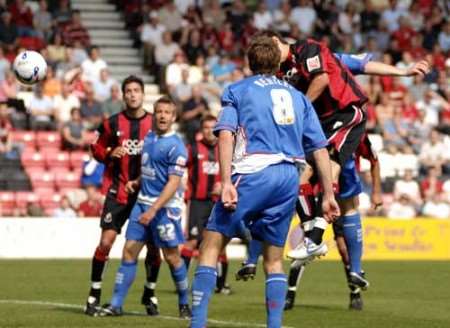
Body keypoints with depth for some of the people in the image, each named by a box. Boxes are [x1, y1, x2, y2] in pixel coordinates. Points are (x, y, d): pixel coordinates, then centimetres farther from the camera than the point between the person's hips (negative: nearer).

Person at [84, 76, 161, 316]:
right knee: (106, 241, -9)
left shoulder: (155, 124, 1)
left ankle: (149, 294, 22)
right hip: (118, 191, -1)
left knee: (153, 245, 3)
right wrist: (110, 154, -10)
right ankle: (94, 295, 1)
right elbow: (97, 149, 10)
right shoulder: (112, 123, 1)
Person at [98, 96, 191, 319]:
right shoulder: (149, 138, 11)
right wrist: (137, 182, 7)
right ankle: (116, 304, 3)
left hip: (165, 206, -7)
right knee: (129, 251, 1)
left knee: (172, 257, 1)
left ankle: (184, 304, 18)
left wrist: (153, 210, -24)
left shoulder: (175, 147, -13)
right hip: (142, 202, 7)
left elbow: (173, 184, -18)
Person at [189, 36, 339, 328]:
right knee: (274, 258, 14)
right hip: (290, 178, 4)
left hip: (253, 174, -4)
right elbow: (320, 148, 16)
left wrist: (227, 182, -13)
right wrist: (328, 195, 17)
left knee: (212, 245, -1)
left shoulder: (237, 91, 12)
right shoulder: (298, 97, 23)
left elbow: (226, 136, -5)